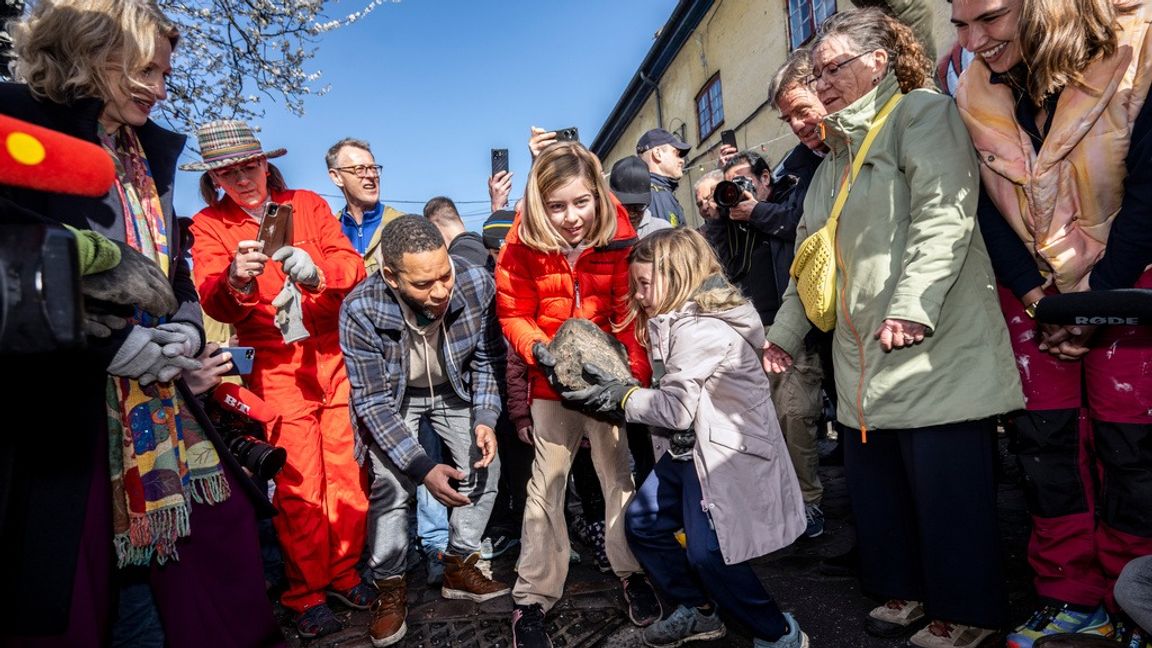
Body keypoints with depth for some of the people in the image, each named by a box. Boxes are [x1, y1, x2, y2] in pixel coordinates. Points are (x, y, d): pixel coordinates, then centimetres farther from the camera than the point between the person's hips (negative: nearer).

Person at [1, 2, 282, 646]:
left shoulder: (151, 148, 13)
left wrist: (189, 328, 1)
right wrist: (109, 346, -16)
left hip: (161, 396, 7)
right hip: (64, 400, -6)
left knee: (225, 526, 10)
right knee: (66, 580, 4)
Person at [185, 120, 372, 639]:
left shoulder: (308, 204, 7)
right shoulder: (209, 224, 5)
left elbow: (354, 267, -5)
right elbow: (212, 302, -9)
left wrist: (317, 268, -27)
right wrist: (235, 281, -33)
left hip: (336, 356, 2)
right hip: (278, 367, -1)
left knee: (348, 470, 5)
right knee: (298, 485, -1)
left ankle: (344, 574, 24)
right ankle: (306, 594, 17)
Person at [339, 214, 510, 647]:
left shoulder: (477, 285, -30)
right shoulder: (361, 310, -34)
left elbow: (488, 359, -11)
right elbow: (374, 401, -25)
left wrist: (485, 419, -22)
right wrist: (423, 468, -32)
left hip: (455, 389, 2)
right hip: (392, 397, -2)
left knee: (484, 466, -6)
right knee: (392, 484, -14)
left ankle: (459, 568, 15)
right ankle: (390, 586, 9)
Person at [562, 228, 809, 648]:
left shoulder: (703, 329, -21)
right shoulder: (679, 321, 11)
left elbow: (676, 407, -22)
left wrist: (621, 397, -12)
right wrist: (614, 388, 0)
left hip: (726, 453, -10)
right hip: (688, 448, 11)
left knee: (709, 553, -12)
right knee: (642, 522, 11)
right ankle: (699, 611, 28)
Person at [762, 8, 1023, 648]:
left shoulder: (921, 113, 1)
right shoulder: (836, 153, 23)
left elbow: (945, 214, -15)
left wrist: (912, 304, -26)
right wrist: (783, 332, 22)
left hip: (933, 349, -7)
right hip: (863, 357, 8)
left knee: (945, 487, -1)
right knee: (873, 481, 11)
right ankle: (905, 591, 29)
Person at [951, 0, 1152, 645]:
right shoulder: (976, 92, -3)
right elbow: (987, 205, -1)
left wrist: (1097, 299, -17)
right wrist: (1031, 293, -9)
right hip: (1031, 281, 3)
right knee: (1046, 433, 0)